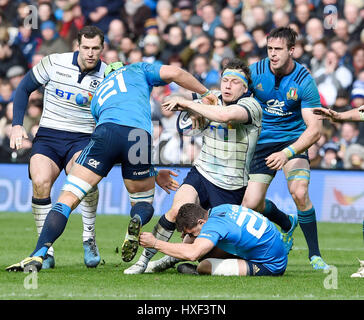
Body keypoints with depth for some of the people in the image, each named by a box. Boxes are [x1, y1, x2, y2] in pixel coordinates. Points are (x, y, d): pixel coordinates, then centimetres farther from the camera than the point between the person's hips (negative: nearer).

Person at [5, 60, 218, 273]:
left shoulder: (98, 96, 40)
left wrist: (154, 175, 45)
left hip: (107, 132, 1)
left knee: (68, 198, 4)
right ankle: (137, 220, -16)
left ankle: (38, 255, -11)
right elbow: (174, 73, 15)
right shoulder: (137, 70, 33)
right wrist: (205, 93, 27)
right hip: (140, 136, -1)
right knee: (144, 202, 21)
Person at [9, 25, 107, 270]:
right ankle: (46, 250, -13)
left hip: (82, 139, -1)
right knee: (40, 182, -26)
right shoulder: (54, 63, -4)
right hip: (48, 137, 1)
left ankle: (89, 238, -13)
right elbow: (24, 88, 8)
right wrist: (17, 124, -1)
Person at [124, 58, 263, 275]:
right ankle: (144, 260, -14)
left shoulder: (251, 105, -15)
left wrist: (186, 103, -28)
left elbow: (225, 115, -37)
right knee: (178, 210, -23)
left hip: (231, 187, -3)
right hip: (202, 173, 3)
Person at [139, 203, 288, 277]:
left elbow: (192, 253, -41)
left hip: (270, 267, -10)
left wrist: (155, 243, -33)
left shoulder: (215, 223, -26)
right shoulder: (218, 210, 2)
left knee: (204, 266, -23)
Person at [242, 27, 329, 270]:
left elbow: (314, 129, -22)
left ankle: (315, 254, -10)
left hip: (293, 140, -3)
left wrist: (287, 153, -35)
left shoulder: (304, 81, -18)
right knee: (251, 205, -5)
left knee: (299, 192, -26)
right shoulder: (255, 72, -11)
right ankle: (287, 224, 30)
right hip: (262, 142, 3)